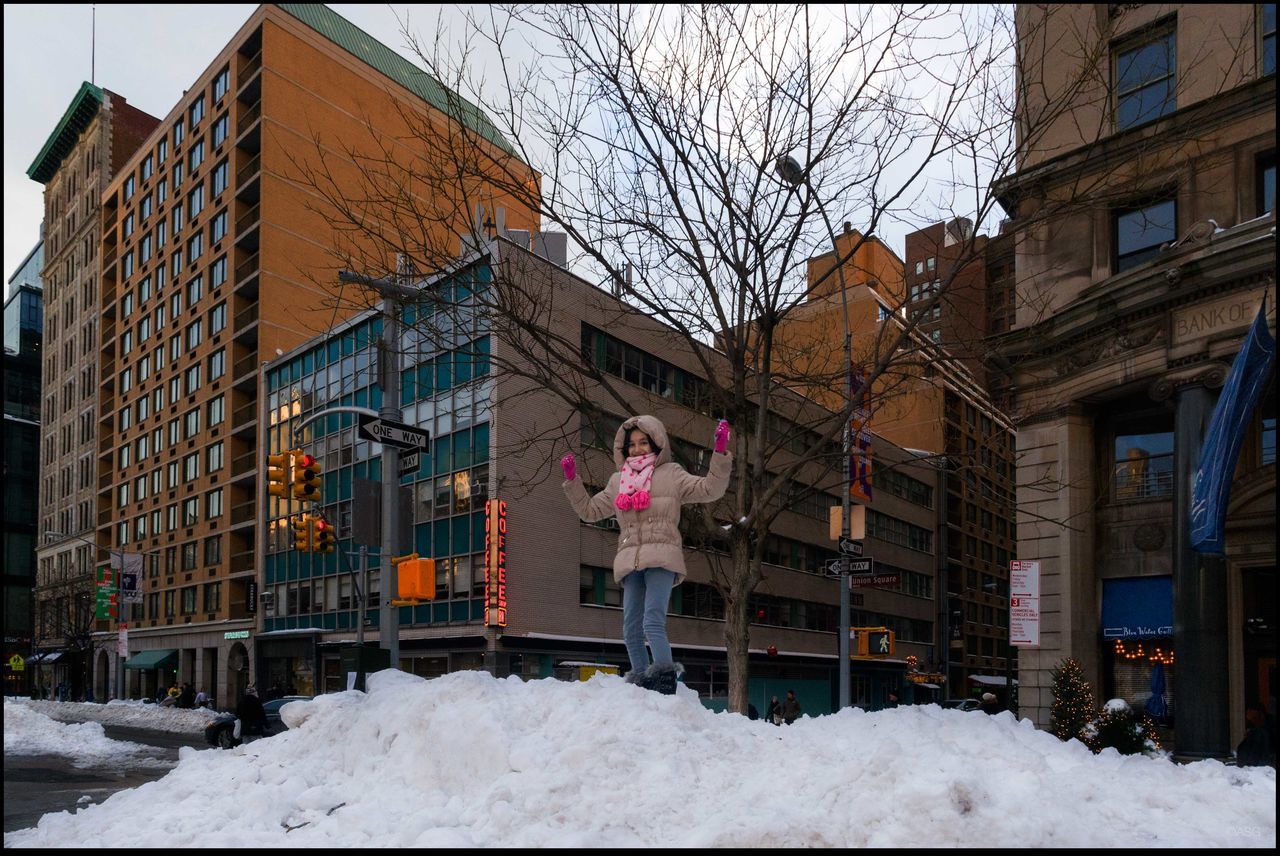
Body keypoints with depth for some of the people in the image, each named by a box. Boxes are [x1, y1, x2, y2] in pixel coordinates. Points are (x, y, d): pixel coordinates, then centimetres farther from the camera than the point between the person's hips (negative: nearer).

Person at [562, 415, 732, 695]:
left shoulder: (671, 474, 11)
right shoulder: (618, 482, 22)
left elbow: (710, 489, 2)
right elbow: (589, 511, 29)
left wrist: (720, 453, -9)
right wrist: (572, 481, 21)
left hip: (662, 557, -5)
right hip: (630, 561, 5)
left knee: (653, 622, -21)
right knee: (631, 630, 0)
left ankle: (665, 680, -24)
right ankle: (641, 684, 8)